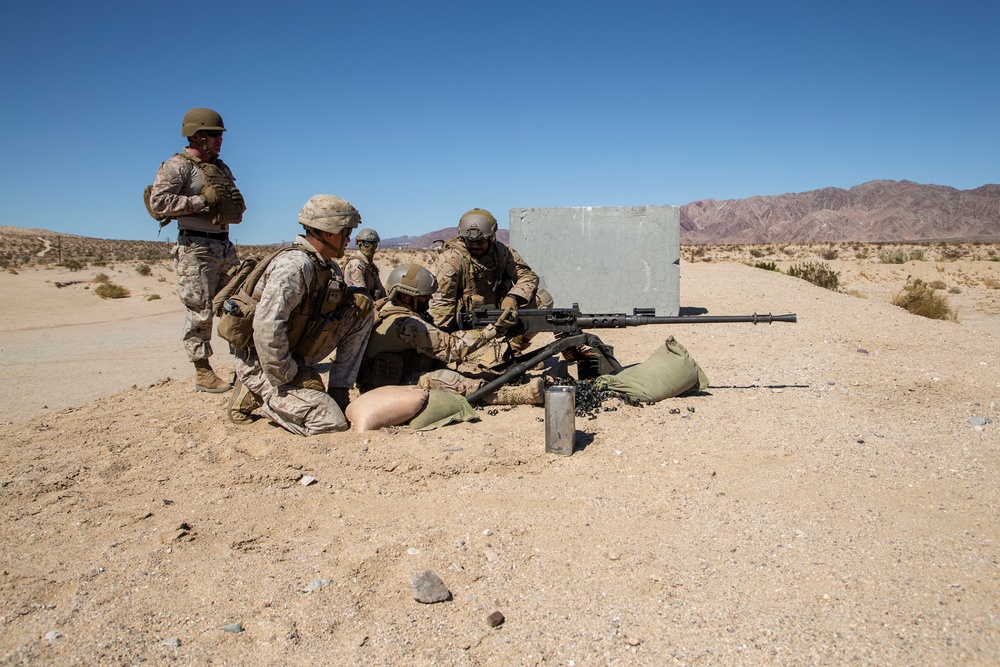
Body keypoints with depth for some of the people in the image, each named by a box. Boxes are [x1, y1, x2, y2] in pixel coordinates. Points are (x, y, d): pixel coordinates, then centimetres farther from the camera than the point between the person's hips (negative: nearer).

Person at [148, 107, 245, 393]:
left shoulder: (221, 168, 17)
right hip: (196, 249, -7)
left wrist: (236, 205, 2)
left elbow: (237, 205, 26)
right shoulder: (176, 167, -6)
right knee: (200, 313, -3)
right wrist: (202, 200, -18)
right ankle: (202, 373, 6)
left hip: (225, 247, 7)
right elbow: (159, 203, -17)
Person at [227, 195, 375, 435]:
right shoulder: (294, 265, -25)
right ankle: (258, 395, -1)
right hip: (262, 363, -9)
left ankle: (339, 390, 3)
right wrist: (289, 378, -22)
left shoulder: (329, 268, 4)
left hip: (297, 356, 9)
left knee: (360, 311, 1)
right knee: (332, 422, -19)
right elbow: (266, 327, -30)